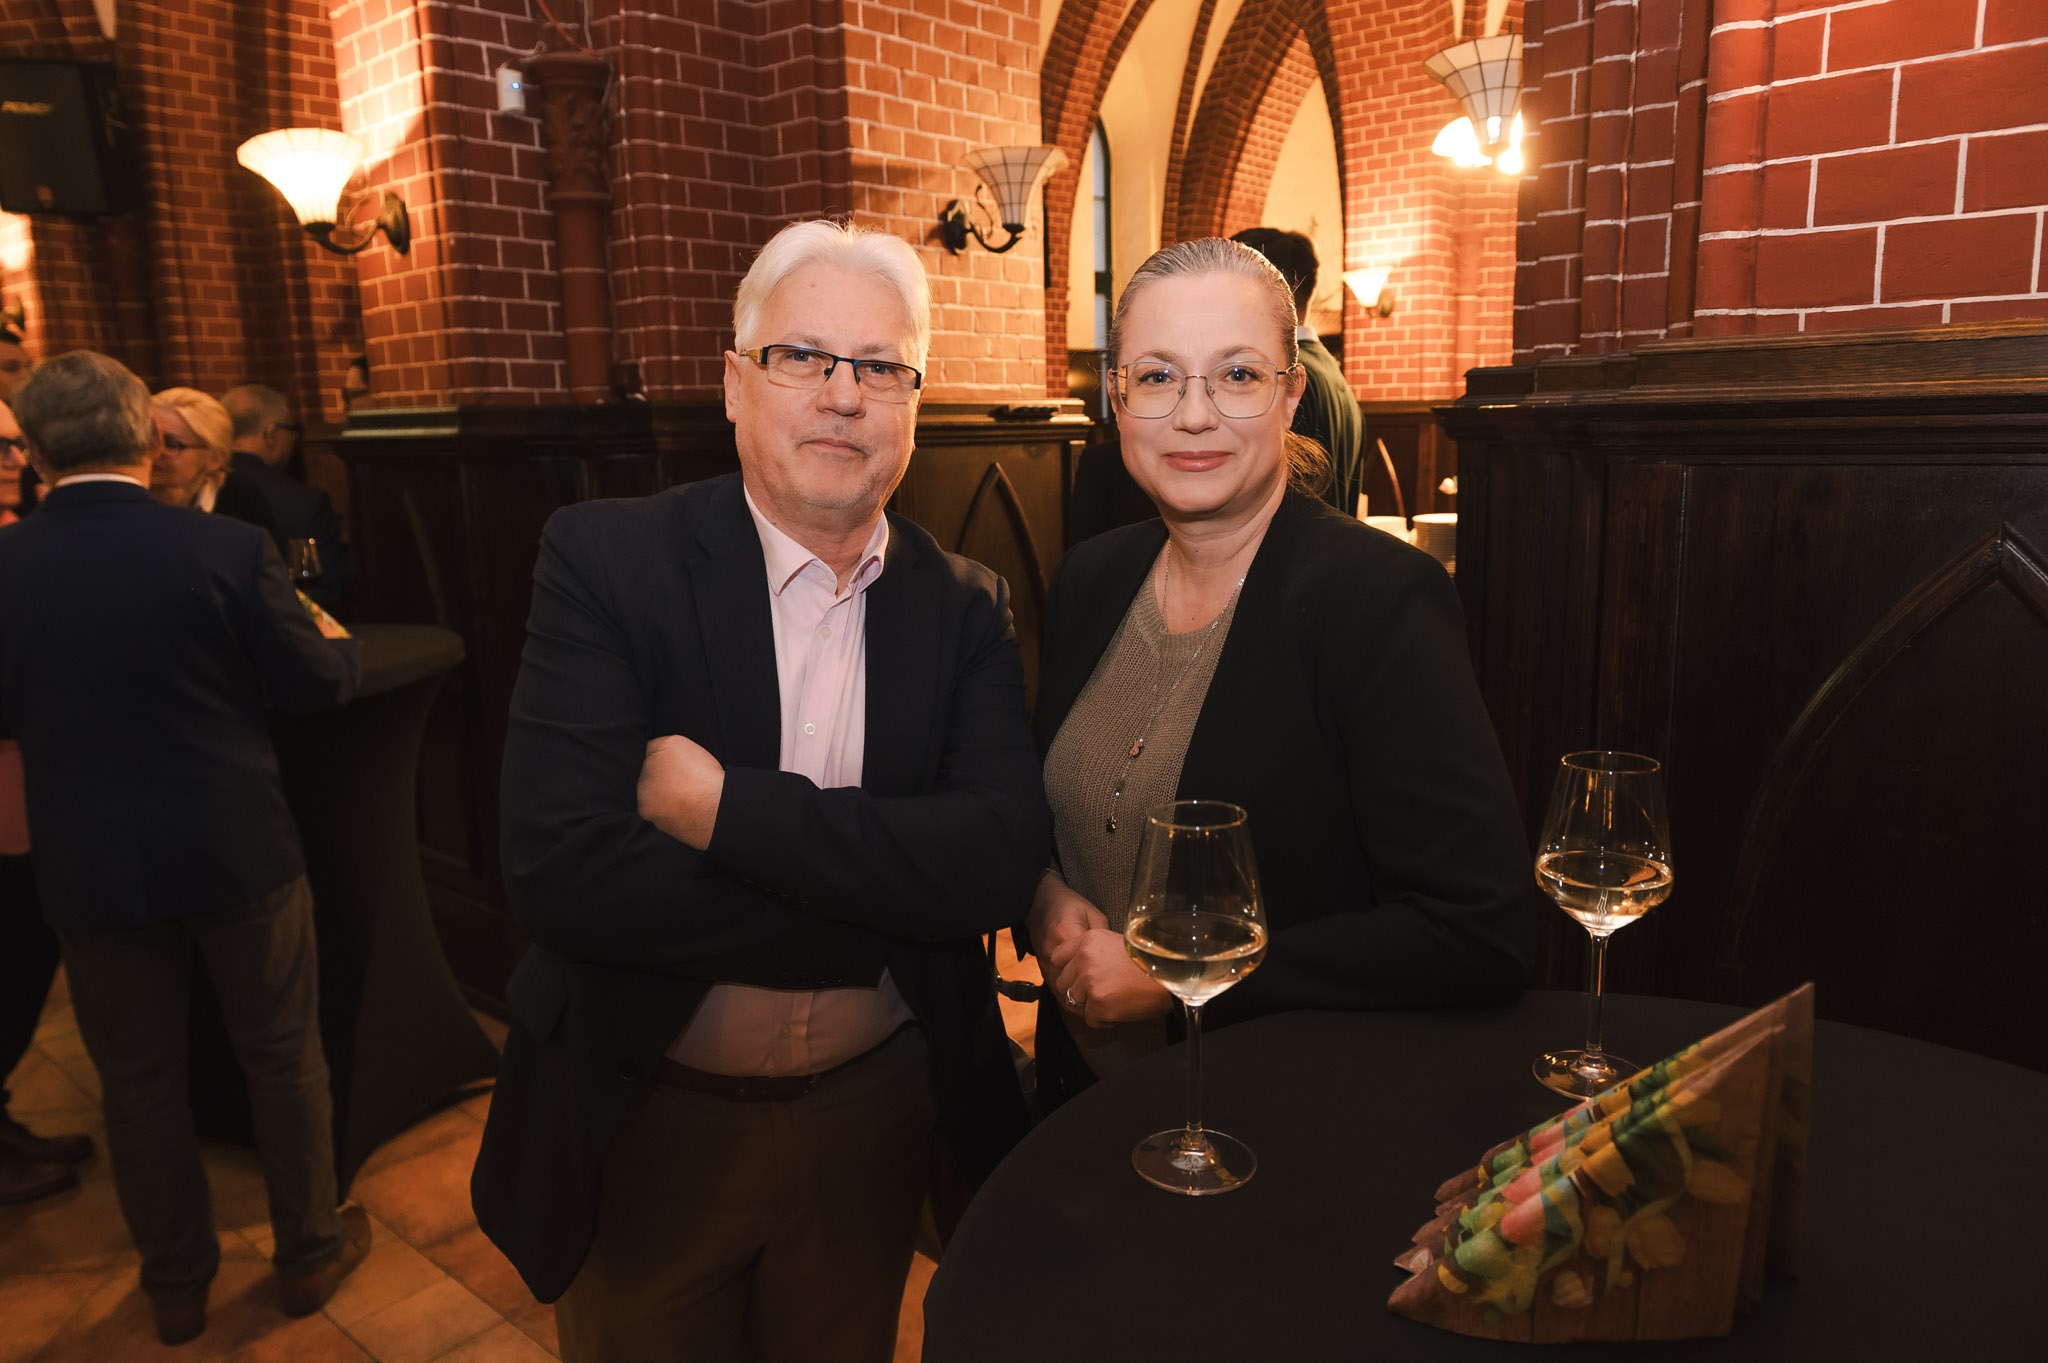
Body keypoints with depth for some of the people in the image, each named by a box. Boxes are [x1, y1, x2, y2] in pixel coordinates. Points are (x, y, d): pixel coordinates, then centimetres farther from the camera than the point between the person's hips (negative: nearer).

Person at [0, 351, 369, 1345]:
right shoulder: (225, 549, -16)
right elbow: (311, 683, -8)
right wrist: (347, 649, 14)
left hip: (90, 869, 2)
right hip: (237, 852, -1)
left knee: (139, 1079, 18)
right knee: (282, 1055, 16)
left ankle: (177, 1282, 35)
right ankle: (309, 1249, 32)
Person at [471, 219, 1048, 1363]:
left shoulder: (966, 607, -5)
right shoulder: (605, 560, -14)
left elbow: (1002, 863, -19)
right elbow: (563, 872, -24)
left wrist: (728, 806, -26)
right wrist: (881, 901, -22)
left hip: (876, 1120, 2)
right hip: (645, 1124, -1)